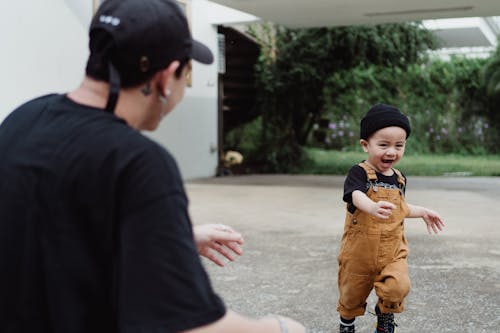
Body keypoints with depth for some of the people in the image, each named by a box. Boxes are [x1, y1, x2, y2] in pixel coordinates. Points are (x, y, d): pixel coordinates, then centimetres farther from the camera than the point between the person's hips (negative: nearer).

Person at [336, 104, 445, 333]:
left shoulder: (399, 178, 4)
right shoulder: (359, 173, -15)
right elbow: (357, 196, -37)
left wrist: (422, 212, 18)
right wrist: (373, 208, -56)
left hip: (393, 253, 3)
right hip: (359, 253, -3)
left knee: (398, 288, -20)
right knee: (351, 296, 14)